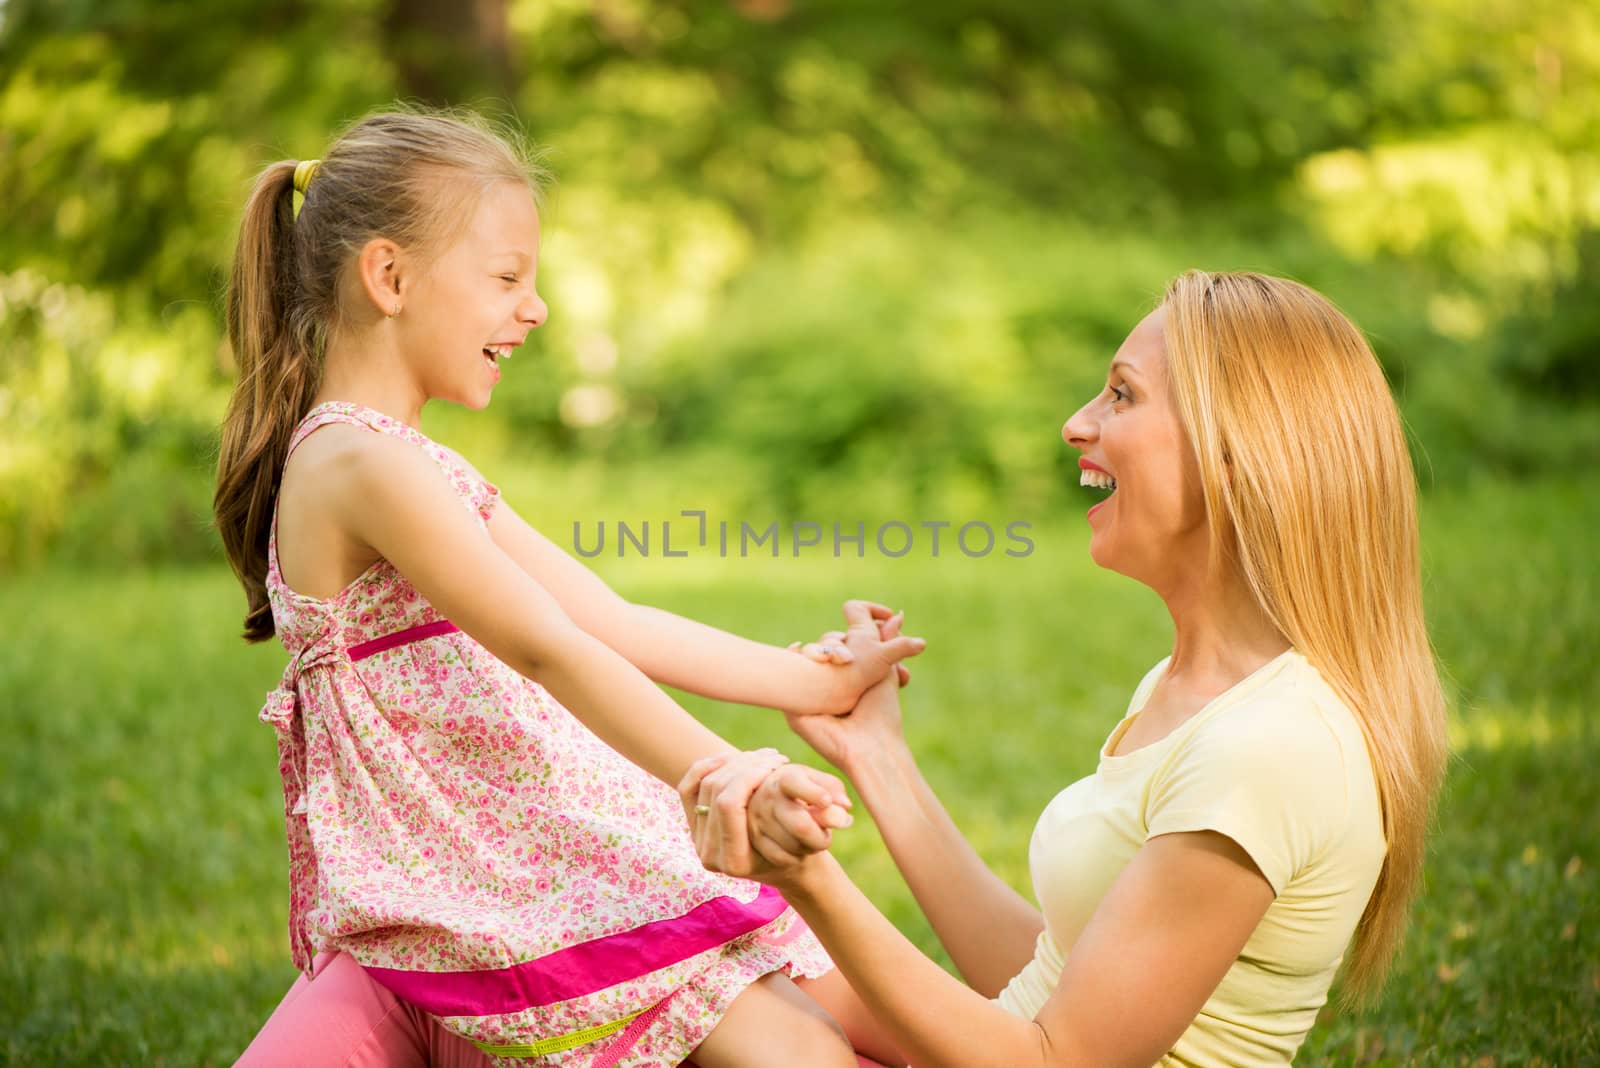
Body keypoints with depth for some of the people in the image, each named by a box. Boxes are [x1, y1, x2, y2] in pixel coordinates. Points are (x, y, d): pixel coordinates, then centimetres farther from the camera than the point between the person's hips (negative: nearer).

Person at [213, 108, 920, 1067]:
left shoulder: (423, 471, 17)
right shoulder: (363, 464, -15)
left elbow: (616, 625, 16)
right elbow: (548, 652, -26)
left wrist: (816, 683, 12)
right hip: (500, 901, -10)